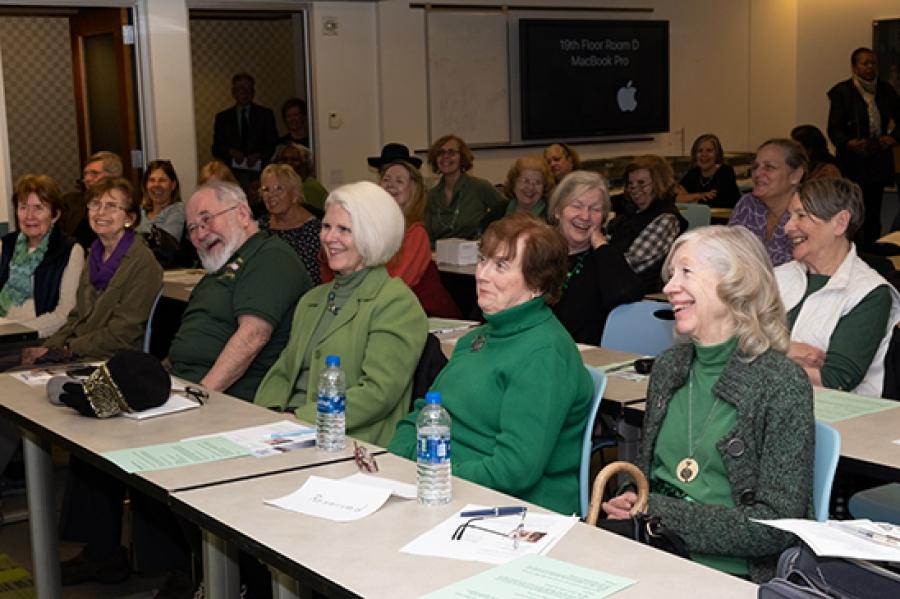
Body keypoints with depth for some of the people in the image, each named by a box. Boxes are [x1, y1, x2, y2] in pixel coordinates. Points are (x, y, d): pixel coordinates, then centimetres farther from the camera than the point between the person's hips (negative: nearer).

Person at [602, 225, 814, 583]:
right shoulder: (668, 366, 10)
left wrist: (659, 512, -14)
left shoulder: (782, 385, -9)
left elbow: (777, 526, -12)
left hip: (729, 571, -5)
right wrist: (627, 502, -4)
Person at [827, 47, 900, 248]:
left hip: (879, 161, 4)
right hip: (853, 163, -4)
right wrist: (849, 143, -26)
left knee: (873, 214, 5)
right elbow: (834, 128, -8)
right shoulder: (842, 92, -4)